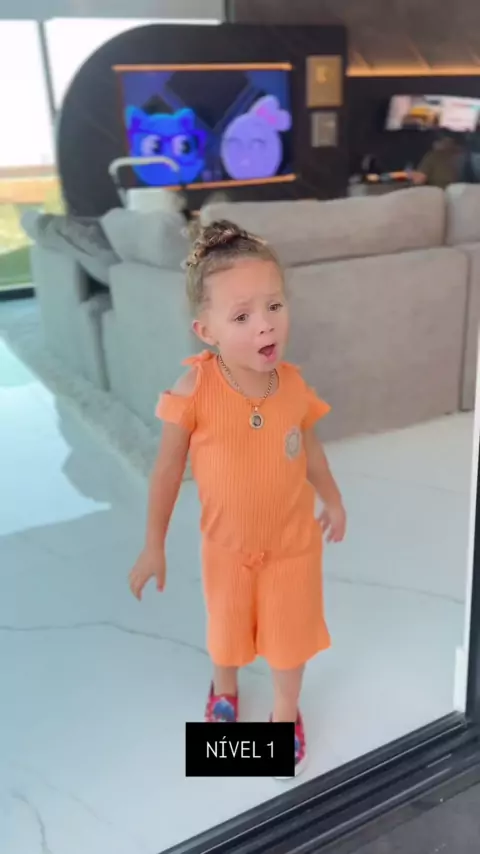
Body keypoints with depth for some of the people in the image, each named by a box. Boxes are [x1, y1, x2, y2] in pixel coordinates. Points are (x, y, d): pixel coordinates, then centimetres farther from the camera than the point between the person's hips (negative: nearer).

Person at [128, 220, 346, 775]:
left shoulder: (293, 384, -19)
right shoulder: (195, 389, -28)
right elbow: (168, 468, -15)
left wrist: (332, 501, 14)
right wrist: (154, 546, -9)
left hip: (293, 542, 1)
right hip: (227, 545, -1)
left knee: (291, 630, 20)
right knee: (227, 630, 25)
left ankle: (286, 711, 52)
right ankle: (224, 687, 61)